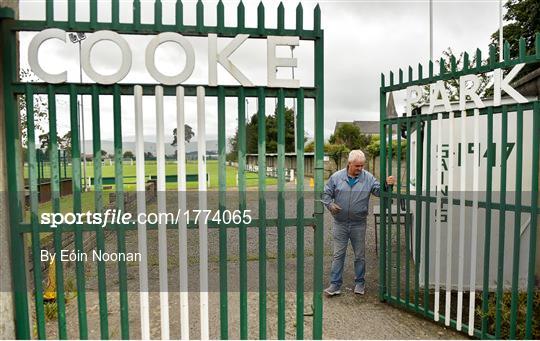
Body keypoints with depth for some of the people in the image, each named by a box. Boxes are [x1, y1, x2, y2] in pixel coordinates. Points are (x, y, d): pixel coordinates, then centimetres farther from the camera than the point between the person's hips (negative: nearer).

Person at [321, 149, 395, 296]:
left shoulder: (368, 178, 0)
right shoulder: (336, 177, -1)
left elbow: (378, 191, -3)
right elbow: (326, 193, 3)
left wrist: (386, 184, -23)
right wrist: (330, 204, -15)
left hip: (359, 224, 1)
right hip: (340, 224, 0)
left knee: (360, 255, 12)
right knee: (338, 255, 5)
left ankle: (359, 283, 28)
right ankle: (335, 284, 13)